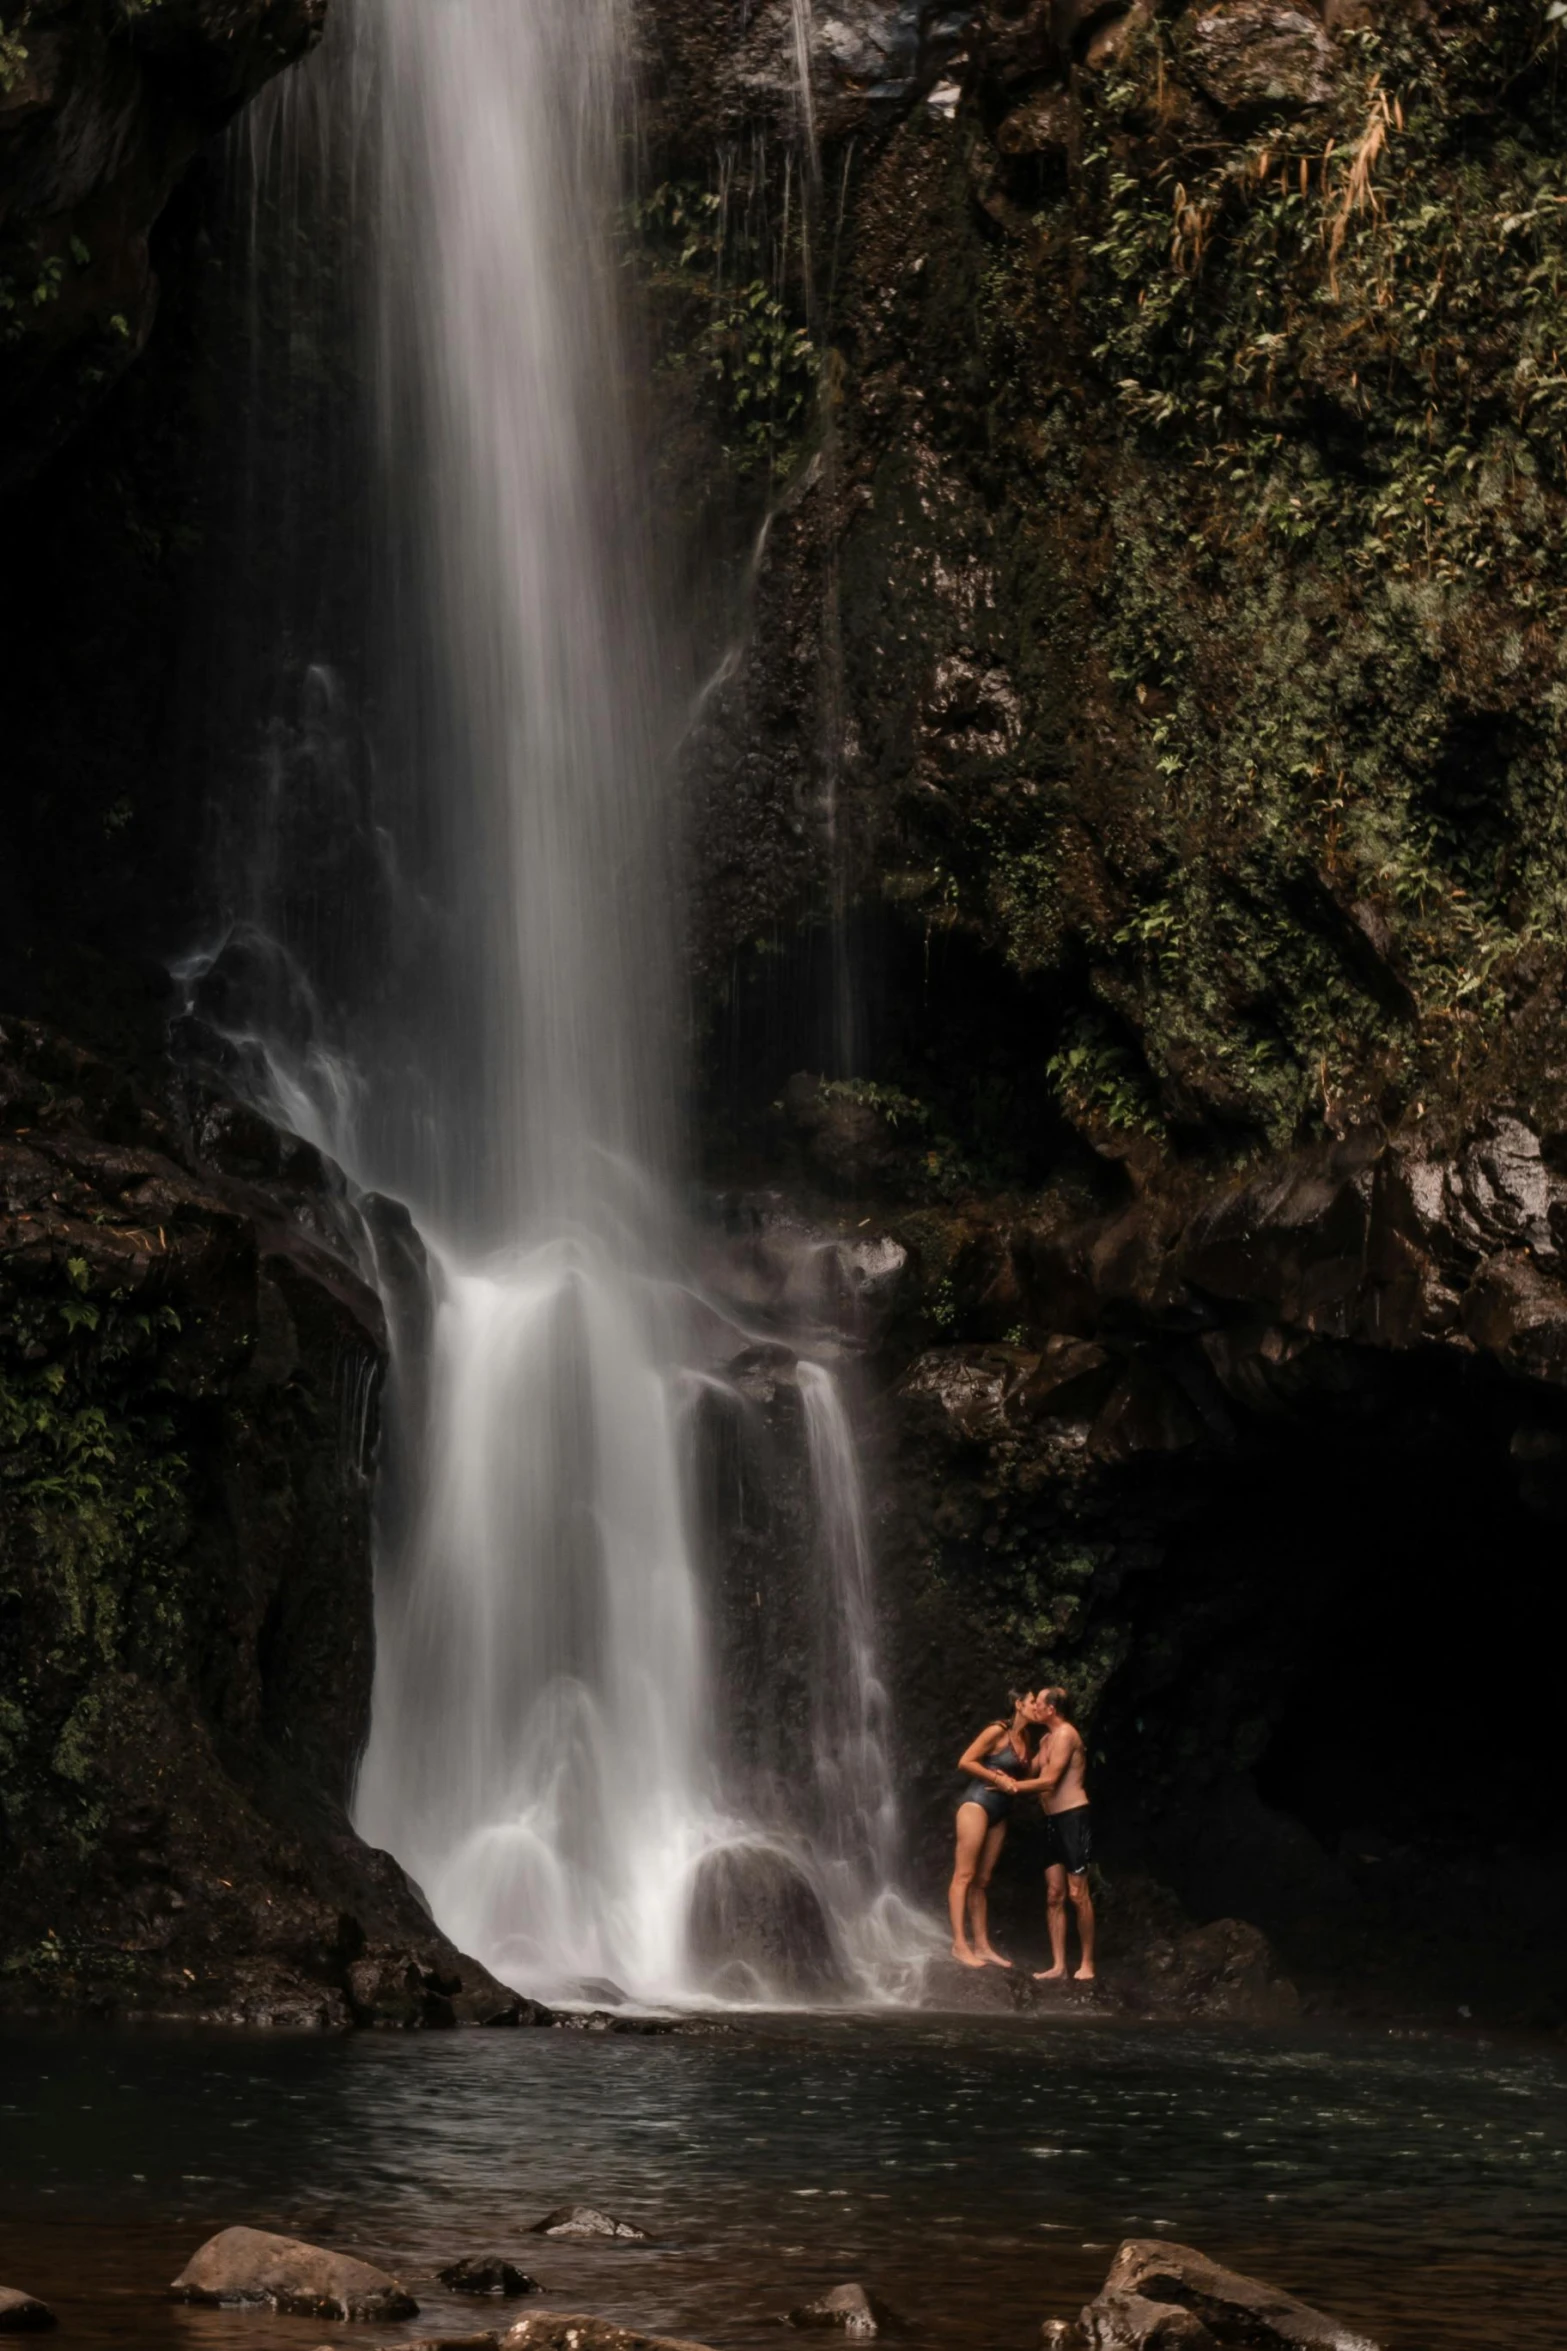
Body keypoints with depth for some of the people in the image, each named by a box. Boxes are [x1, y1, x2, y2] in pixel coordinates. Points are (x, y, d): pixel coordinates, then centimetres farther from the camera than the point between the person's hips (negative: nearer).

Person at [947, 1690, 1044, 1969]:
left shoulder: (1028, 1740, 12)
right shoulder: (998, 1731, -9)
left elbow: (1025, 1778, 19)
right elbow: (965, 1762, -11)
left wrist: (1012, 1782, -3)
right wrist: (997, 1779, -13)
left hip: (999, 1812, 8)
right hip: (977, 1803, -8)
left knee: (982, 1880, 9)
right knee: (964, 1875, -8)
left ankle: (982, 1945, 9)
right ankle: (960, 1944, -13)